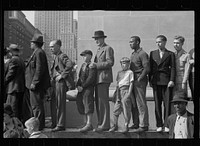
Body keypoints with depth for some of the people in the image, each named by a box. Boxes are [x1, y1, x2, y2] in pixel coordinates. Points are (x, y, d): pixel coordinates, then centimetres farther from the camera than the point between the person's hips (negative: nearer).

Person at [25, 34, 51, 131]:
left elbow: (39, 69, -22)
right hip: (35, 84, 11)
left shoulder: (39, 53, -15)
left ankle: (38, 125, -3)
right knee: (37, 105, 15)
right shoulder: (37, 53, 17)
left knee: (36, 105, -7)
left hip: (36, 85, -11)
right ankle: (39, 124, 22)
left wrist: (34, 83, -22)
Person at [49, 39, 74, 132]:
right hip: (54, 83, 9)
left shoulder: (62, 56, -9)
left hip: (60, 83, -9)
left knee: (60, 104, -6)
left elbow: (70, 65, -27)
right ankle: (56, 123, 19)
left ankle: (61, 125, -3)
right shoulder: (56, 57, 19)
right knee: (54, 104, 11)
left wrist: (62, 75, -22)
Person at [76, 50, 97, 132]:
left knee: (87, 101, -18)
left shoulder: (92, 66, -7)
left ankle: (89, 124, -22)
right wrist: (78, 85, 1)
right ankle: (88, 123, 12)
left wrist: (82, 86, -17)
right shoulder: (83, 65, 18)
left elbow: (91, 78, -16)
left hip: (89, 87, -9)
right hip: (82, 88, 9)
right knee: (80, 102, 7)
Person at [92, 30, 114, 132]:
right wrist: (93, 65, 9)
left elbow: (110, 62, -15)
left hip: (104, 78, -9)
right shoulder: (99, 50, 24)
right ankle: (101, 124, 13)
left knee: (103, 102, -10)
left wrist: (96, 65, -18)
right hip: (98, 79, 9)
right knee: (98, 102, 8)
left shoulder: (108, 48, -5)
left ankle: (105, 125, -9)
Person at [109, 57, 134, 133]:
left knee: (126, 110, -7)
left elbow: (131, 83, -3)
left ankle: (126, 126, -1)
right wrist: (117, 93, 10)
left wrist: (129, 93, -12)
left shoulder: (130, 72, 1)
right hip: (119, 92, 6)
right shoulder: (119, 73, 18)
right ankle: (115, 125, 14)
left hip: (126, 91, -6)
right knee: (116, 109, 5)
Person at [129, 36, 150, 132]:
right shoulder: (133, 54, 19)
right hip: (133, 81, 9)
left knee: (141, 103, -7)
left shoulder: (142, 54, -8)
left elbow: (147, 68, -15)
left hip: (140, 81, -9)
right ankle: (136, 124, 17)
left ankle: (143, 125, -4)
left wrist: (139, 79, -17)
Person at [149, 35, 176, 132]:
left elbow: (173, 68, 0)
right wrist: (150, 80, 6)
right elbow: (150, 67, 12)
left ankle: (167, 125, 0)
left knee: (167, 103, -4)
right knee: (157, 103, 2)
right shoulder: (153, 53, 13)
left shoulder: (170, 54, 6)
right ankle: (159, 125, 6)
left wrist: (172, 80, -11)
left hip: (166, 81, -2)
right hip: (156, 81, 2)